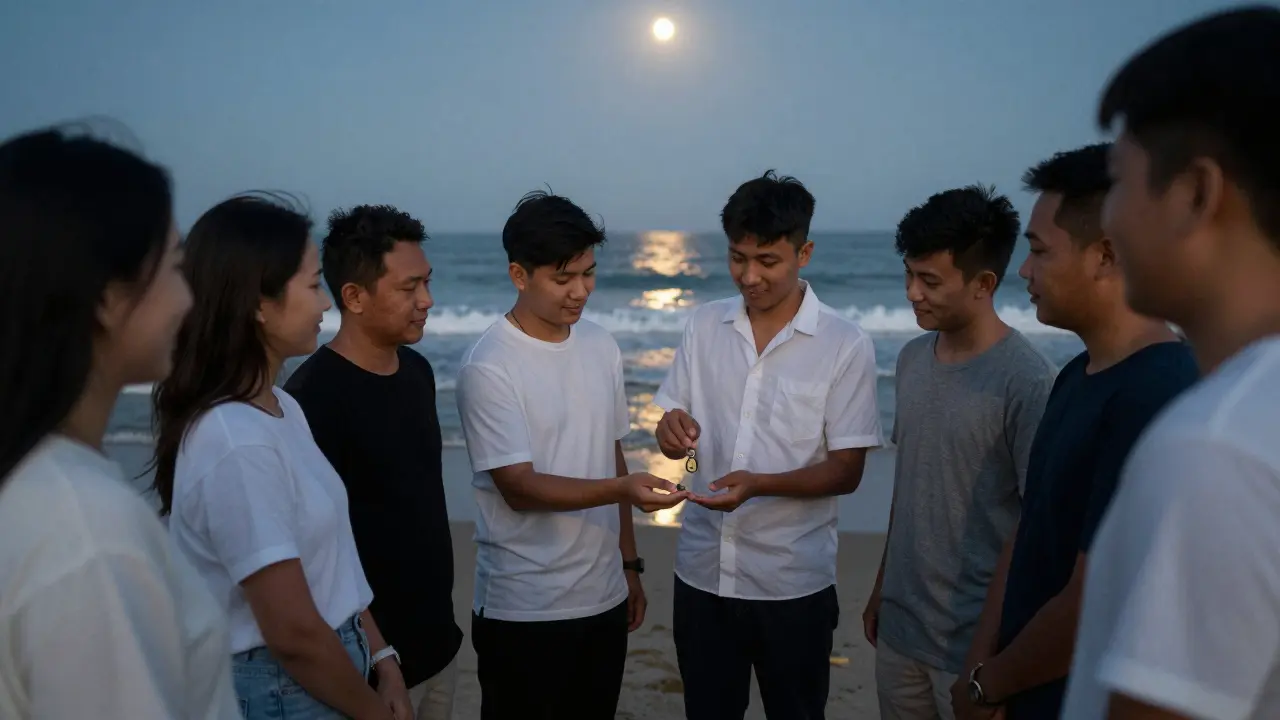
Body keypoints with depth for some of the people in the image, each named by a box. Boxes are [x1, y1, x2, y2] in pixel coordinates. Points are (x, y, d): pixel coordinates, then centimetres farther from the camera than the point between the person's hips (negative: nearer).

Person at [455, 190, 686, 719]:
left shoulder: (602, 347, 4)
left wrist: (628, 563, 12)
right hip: (524, 610, -6)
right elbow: (519, 489, -20)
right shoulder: (489, 366, -16)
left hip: (603, 597, 6)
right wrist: (623, 489, -32)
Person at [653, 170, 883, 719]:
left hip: (793, 582, -3)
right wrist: (670, 432, -16)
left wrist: (758, 484, -25)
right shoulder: (703, 327, 1)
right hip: (702, 571, 3)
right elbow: (675, 435, 8)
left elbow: (847, 472, -10)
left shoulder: (846, 345, -10)